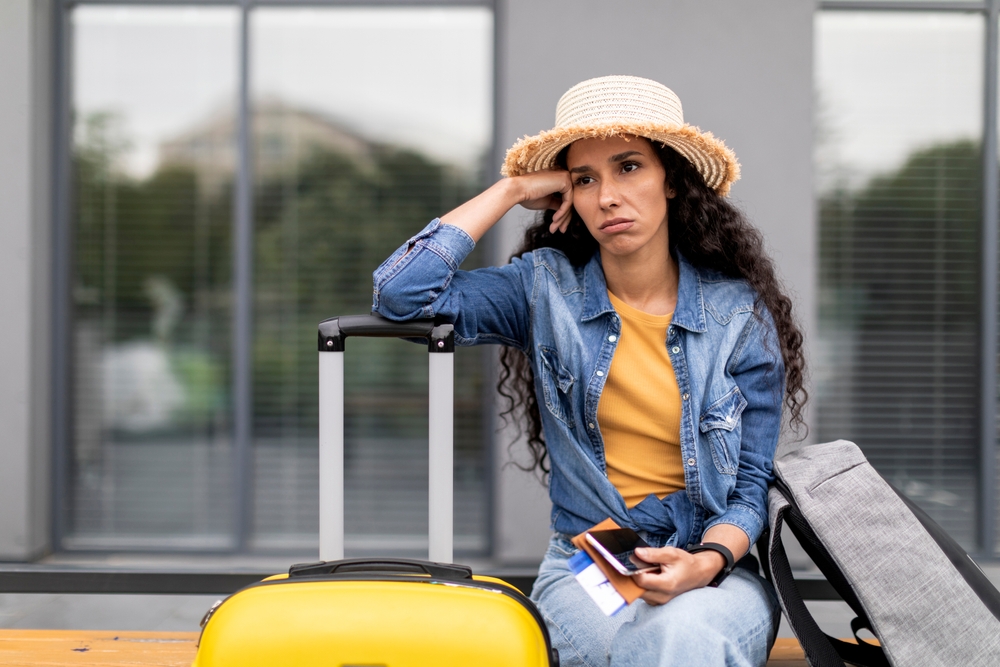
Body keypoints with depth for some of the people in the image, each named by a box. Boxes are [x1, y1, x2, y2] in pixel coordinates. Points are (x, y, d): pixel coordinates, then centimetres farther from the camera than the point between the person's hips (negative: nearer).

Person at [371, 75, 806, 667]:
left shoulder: (740, 313, 3)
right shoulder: (547, 289, 3)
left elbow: (752, 486, 3)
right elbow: (402, 291, -11)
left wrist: (707, 563, -19)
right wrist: (512, 189, -2)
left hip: (718, 568, 1)